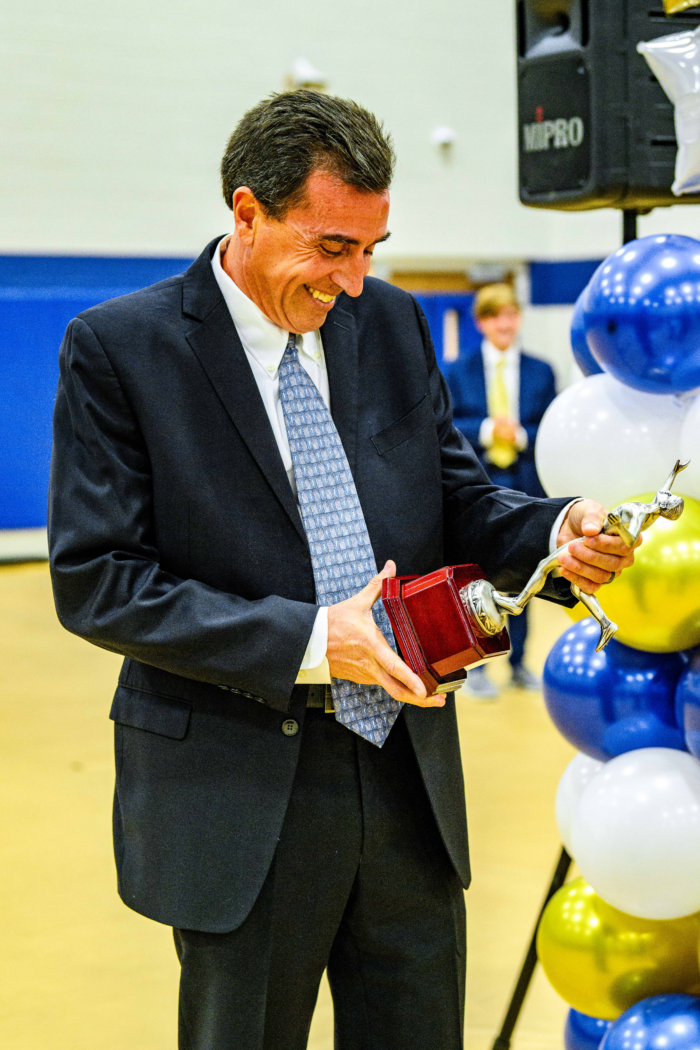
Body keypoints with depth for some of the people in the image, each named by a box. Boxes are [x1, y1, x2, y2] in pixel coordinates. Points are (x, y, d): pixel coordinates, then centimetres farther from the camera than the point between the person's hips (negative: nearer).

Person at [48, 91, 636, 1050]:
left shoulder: (393, 324, 6)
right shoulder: (119, 348, -9)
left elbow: (455, 501, 11)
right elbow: (94, 581, -13)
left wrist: (556, 532, -12)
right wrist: (306, 641, -20)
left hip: (410, 780, 5)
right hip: (240, 789, -4)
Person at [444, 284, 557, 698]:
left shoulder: (541, 372, 7)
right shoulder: (458, 371, 3)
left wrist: (521, 435, -14)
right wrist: (485, 430, -17)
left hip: (524, 488, 2)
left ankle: (518, 663, 18)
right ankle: (476, 668, 8)